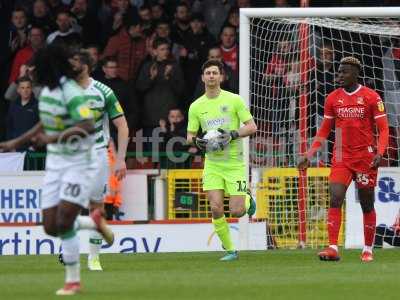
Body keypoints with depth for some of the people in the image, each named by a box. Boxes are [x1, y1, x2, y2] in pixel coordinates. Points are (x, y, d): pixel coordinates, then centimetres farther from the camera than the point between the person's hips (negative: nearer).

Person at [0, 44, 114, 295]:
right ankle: (95, 221, 25)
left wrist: (53, 139, -35)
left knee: (63, 222, -15)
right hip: (55, 162, 8)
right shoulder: (47, 91, 8)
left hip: (79, 163, -8)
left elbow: (88, 126, -31)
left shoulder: (72, 93, -19)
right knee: (51, 227, 4)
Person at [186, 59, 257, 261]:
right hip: (212, 164, 2)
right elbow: (190, 135, 12)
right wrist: (196, 141, -11)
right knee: (216, 208, -11)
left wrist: (233, 134, -18)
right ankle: (229, 250, 5)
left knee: (236, 212, -8)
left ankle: (247, 199, 29)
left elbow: (252, 127, -3)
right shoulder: (196, 106, 6)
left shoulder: (234, 100, -3)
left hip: (234, 163, -2)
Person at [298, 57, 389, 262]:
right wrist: (309, 155, 5)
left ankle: (368, 250, 17)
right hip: (341, 157, 3)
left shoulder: (371, 97, -4)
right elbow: (324, 130, 14)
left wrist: (380, 153, -20)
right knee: (335, 199, -13)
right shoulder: (333, 98, 6)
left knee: (367, 204, 6)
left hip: (366, 157, -3)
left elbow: (383, 129, -4)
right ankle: (332, 248, -17)